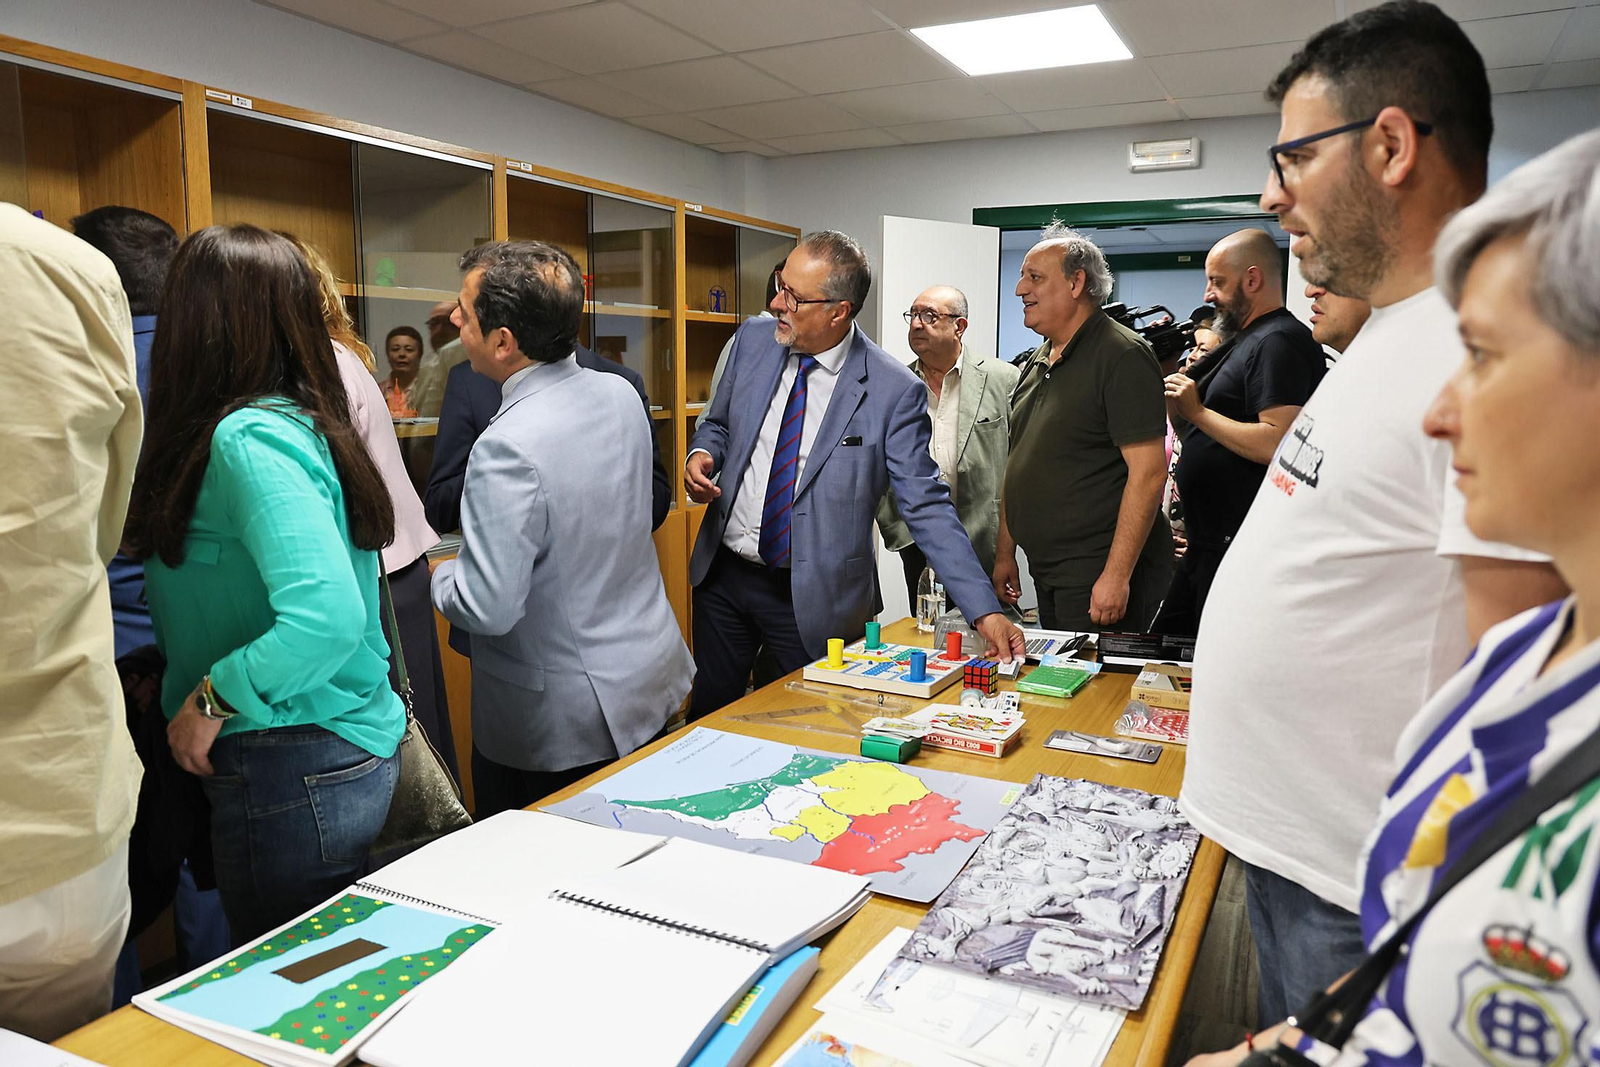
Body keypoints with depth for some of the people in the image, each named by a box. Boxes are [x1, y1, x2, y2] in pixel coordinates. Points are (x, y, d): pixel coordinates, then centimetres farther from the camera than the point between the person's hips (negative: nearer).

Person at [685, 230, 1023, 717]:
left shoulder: (895, 391, -17)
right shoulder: (752, 341, -1)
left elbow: (927, 508, -15)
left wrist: (985, 612, -21)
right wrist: (703, 453, -10)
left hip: (814, 600, -4)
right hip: (722, 575, 5)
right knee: (709, 716, 19)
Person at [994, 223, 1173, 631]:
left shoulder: (1122, 355, -12)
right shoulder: (1036, 363, 14)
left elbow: (1149, 472, -19)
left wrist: (1116, 575, -22)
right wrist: (1005, 553, 16)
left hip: (1098, 577, -8)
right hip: (1046, 574, 8)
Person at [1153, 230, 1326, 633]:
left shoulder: (1279, 341, -14)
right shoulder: (1244, 340, 18)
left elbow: (1276, 443, -26)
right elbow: (1203, 432, 21)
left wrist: (1196, 410, -17)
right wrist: (1177, 393, 5)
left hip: (1241, 553, -10)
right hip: (1205, 547, 10)